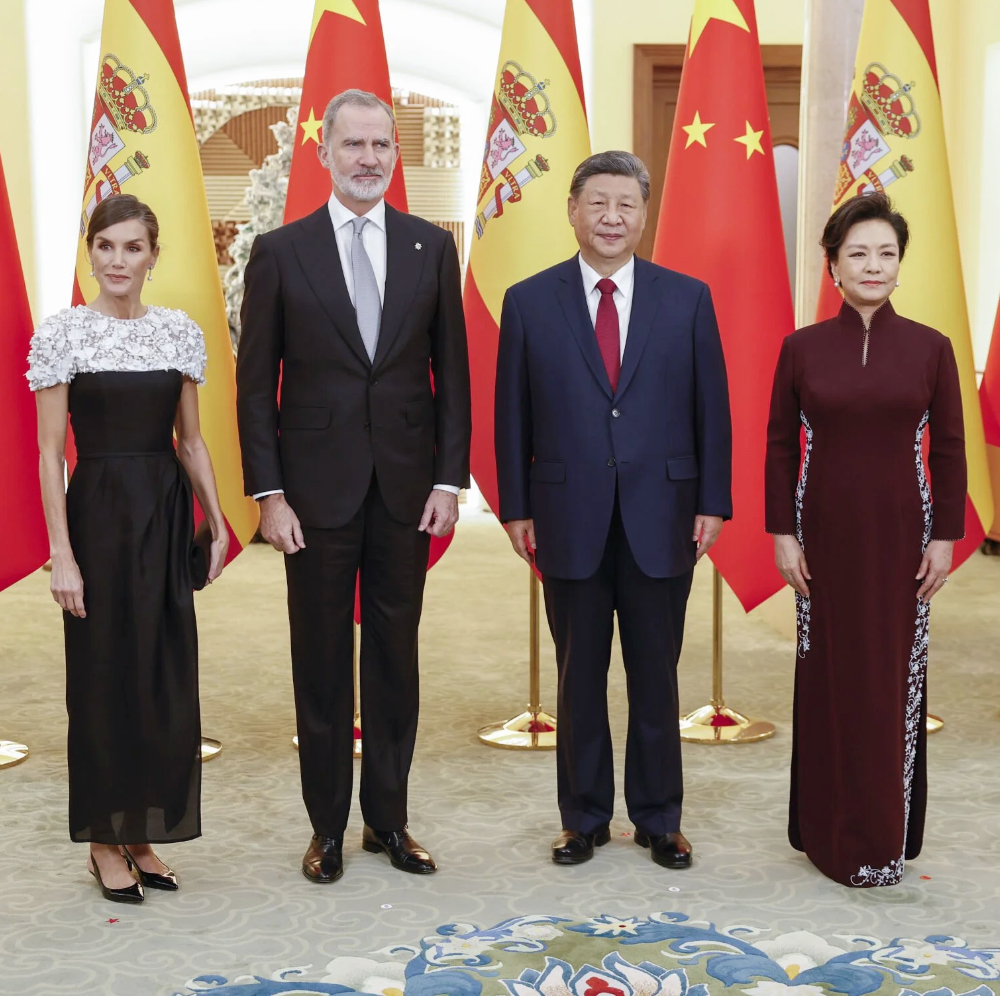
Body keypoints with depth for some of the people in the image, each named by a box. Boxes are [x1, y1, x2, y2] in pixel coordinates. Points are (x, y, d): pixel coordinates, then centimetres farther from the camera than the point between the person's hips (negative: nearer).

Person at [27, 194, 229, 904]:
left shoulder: (182, 332, 6)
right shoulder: (63, 333, -5)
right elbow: (51, 453, -6)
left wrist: (218, 525, 5)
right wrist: (62, 553, -11)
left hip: (167, 514, 4)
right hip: (99, 512, -4)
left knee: (167, 678, 7)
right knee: (105, 676, 4)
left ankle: (145, 837, 22)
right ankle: (105, 843, 19)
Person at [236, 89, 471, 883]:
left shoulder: (432, 247, 5)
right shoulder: (280, 252, -1)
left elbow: (452, 371, 6)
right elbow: (256, 383, -1)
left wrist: (450, 479, -1)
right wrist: (269, 494, -7)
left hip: (407, 488, 2)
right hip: (318, 489, -1)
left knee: (395, 655, 10)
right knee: (322, 662, 7)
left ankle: (388, 818, 23)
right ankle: (327, 826, 19)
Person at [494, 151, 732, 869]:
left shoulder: (688, 298, 3)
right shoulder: (529, 302, 2)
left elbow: (711, 407, 4)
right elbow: (513, 415, 4)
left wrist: (713, 503, -1)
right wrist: (516, 507, 0)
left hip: (661, 516, 0)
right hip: (570, 518, 0)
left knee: (656, 676, 9)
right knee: (580, 677, 10)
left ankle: (659, 818, 23)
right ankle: (584, 817, 23)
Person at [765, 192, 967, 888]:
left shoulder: (930, 348, 0)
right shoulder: (802, 348, 0)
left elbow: (951, 450, 2)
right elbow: (780, 445, 2)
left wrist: (946, 537, -3)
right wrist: (782, 533, -3)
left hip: (900, 534, 0)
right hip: (826, 534, 0)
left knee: (895, 679, 4)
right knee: (828, 677, 6)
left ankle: (888, 834, 17)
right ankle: (830, 828, 20)